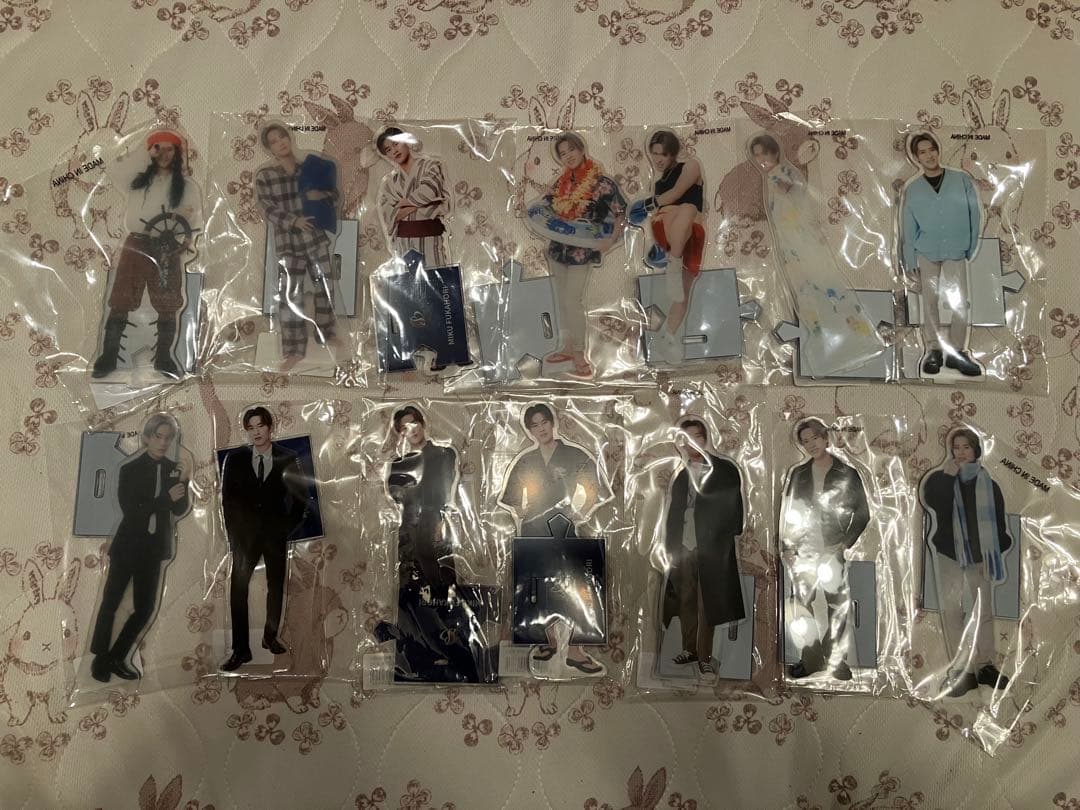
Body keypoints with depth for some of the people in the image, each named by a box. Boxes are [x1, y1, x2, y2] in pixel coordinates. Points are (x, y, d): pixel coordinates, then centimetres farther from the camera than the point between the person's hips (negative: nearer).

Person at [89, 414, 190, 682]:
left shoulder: (174, 469, 1)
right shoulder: (130, 468, -6)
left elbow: (180, 511, -4)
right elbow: (130, 510, -13)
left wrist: (184, 482, -19)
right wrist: (166, 498, -19)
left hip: (155, 549, 3)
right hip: (127, 546, -3)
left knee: (146, 608, 7)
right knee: (111, 602, 4)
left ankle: (117, 657, 23)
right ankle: (100, 658, 20)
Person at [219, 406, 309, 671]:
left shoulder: (288, 458, -1)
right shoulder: (235, 458, 1)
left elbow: (301, 495, 6)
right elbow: (228, 498, 4)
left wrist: (291, 525, 0)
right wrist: (234, 531, 0)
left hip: (276, 531, 1)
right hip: (246, 532, 0)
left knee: (276, 586, 11)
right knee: (238, 588, -8)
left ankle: (270, 636, 28)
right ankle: (241, 649, -4)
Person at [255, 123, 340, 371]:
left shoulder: (310, 166, 4)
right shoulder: (264, 175, -3)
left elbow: (334, 193, 9)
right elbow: (268, 210, -9)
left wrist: (322, 196, -14)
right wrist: (294, 221, -23)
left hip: (318, 235, 3)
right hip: (288, 241, -2)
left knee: (325, 284, 11)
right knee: (289, 294, -5)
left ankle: (326, 333, 31)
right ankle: (294, 350, 2)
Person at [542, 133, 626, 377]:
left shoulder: (601, 182, -11)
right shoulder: (563, 181, 7)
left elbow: (622, 211, -11)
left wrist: (611, 239, -17)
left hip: (582, 251, -6)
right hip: (557, 248, 6)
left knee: (573, 301, -8)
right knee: (561, 301, 11)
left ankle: (579, 352, 5)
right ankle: (567, 347, 24)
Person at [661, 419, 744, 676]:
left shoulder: (724, 470, 1)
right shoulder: (681, 476, 13)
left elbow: (733, 510, -2)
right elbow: (673, 515, 14)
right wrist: (670, 547, 8)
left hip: (710, 549, -4)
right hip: (684, 549, 4)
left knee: (706, 604, -2)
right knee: (686, 602, 9)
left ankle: (704, 656, 4)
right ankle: (690, 649, 21)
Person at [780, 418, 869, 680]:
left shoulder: (847, 474, 2)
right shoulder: (797, 474, 9)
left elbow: (862, 514, 5)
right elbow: (787, 513, 11)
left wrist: (845, 543, -5)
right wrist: (786, 547, 3)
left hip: (834, 551, -2)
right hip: (803, 551, 2)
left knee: (838, 606, -2)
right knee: (803, 606, 2)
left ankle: (838, 662, 8)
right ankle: (809, 659, 12)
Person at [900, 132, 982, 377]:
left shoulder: (962, 180, 0)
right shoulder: (912, 189, 3)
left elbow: (975, 215, 3)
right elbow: (908, 227, 5)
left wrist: (973, 248, 0)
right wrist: (909, 260, 3)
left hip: (956, 251, -1)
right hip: (926, 251, 1)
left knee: (959, 301, -5)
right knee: (930, 301, 4)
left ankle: (957, 351, 4)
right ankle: (933, 350, 11)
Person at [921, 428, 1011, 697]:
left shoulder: (989, 484, 5)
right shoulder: (939, 479, 0)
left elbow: (999, 521, 6)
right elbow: (935, 505, -19)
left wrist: (997, 553, -1)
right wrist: (947, 476, -19)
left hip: (979, 555, 2)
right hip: (948, 554, -2)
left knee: (984, 610, 7)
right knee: (952, 611, -1)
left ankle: (985, 665, 19)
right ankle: (959, 671, 2)